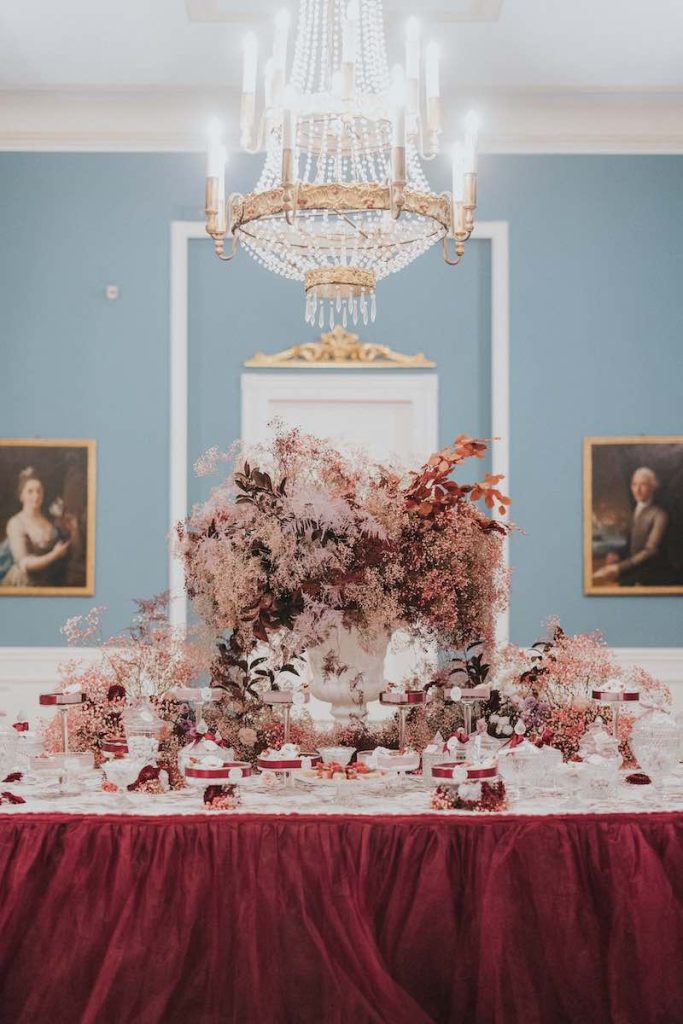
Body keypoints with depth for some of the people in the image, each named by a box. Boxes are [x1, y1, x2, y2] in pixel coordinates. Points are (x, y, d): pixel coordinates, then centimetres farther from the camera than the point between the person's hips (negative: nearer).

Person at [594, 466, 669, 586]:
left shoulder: (658, 515, -5)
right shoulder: (632, 512, 16)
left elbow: (650, 550, -14)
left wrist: (618, 568, -24)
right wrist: (615, 555, -5)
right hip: (628, 576, 6)